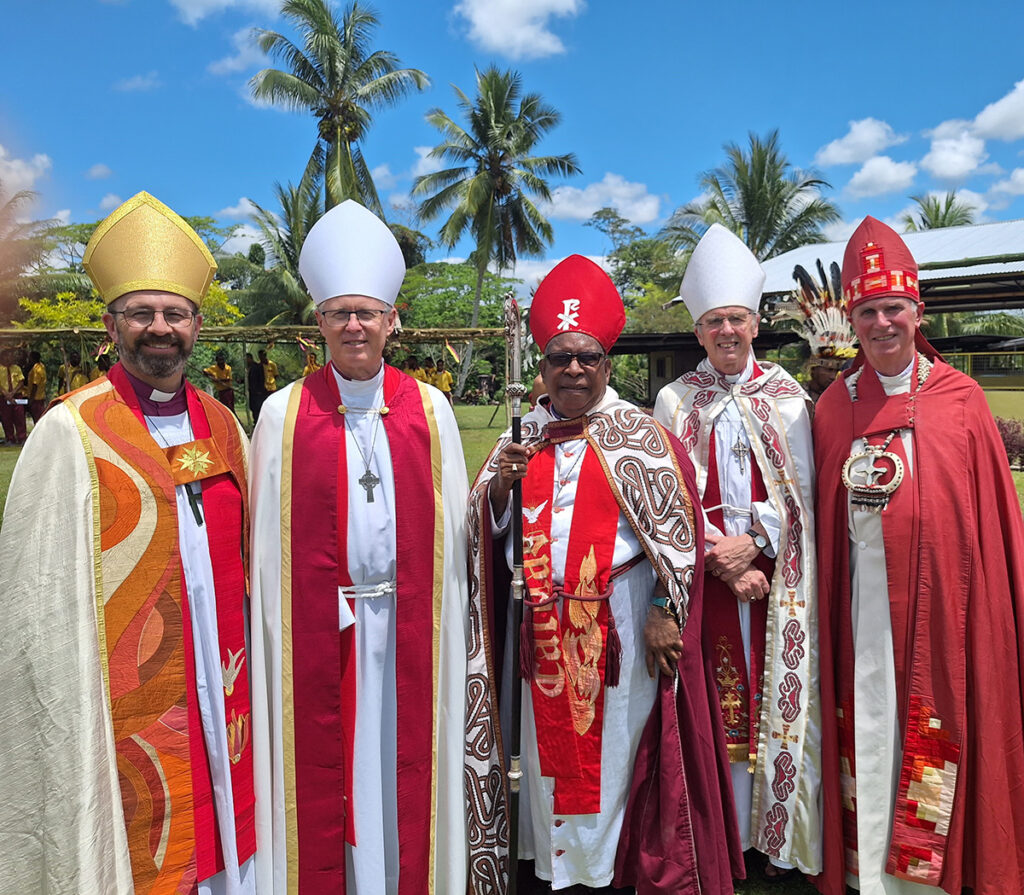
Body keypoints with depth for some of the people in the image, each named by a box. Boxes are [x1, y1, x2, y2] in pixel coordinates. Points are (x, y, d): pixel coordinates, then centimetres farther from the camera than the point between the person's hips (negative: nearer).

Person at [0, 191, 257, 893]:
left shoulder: (224, 428, 6)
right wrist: (69, 719, -10)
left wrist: (244, 672, 9)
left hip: (220, 696, 5)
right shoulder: (71, 433, -8)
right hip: (126, 708, -4)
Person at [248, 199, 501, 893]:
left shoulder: (429, 409, 2)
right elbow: (269, 537, 2)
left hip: (409, 622, 1)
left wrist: (445, 619, 3)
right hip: (317, 624, 0)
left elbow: (450, 526, 5)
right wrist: (301, 616, -1)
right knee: (324, 762, 10)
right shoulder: (284, 413, 0)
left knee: (404, 757, 12)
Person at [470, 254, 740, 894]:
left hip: (619, 622, -3)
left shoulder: (638, 435, -3)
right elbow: (486, 526, 9)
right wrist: (501, 484, -12)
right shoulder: (522, 438, 8)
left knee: (618, 743, 7)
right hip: (541, 625, 4)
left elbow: (674, 526, -8)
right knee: (551, 741, 14)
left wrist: (665, 614, -14)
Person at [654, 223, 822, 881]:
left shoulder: (787, 397, 6)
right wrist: (723, 563, -11)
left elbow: (801, 491, 2)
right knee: (715, 700, 3)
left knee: (778, 699, 5)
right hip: (705, 571, 0)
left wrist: (753, 542, -12)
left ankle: (781, 838, 21)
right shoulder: (675, 402, 4)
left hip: (777, 574, 1)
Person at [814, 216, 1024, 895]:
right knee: (866, 733, 9)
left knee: (937, 732, 6)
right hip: (863, 602, 1)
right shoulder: (834, 406, 5)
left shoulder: (961, 398, 0)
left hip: (943, 600, -1)